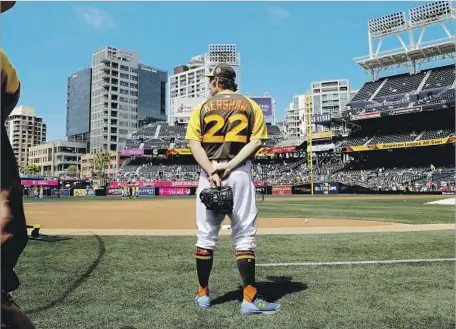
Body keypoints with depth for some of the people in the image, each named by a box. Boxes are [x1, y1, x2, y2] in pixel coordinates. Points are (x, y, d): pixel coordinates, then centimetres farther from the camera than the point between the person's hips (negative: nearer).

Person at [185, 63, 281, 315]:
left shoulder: (202, 107, 10)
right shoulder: (250, 105, 10)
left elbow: (194, 143, -2)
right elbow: (257, 141, -3)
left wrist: (211, 171, -11)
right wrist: (230, 165, -10)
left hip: (208, 173, 1)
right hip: (239, 174, -1)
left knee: (205, 236, 9)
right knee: (244, 236, 0)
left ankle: (203, 294, 19)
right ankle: (250, 299, 0)